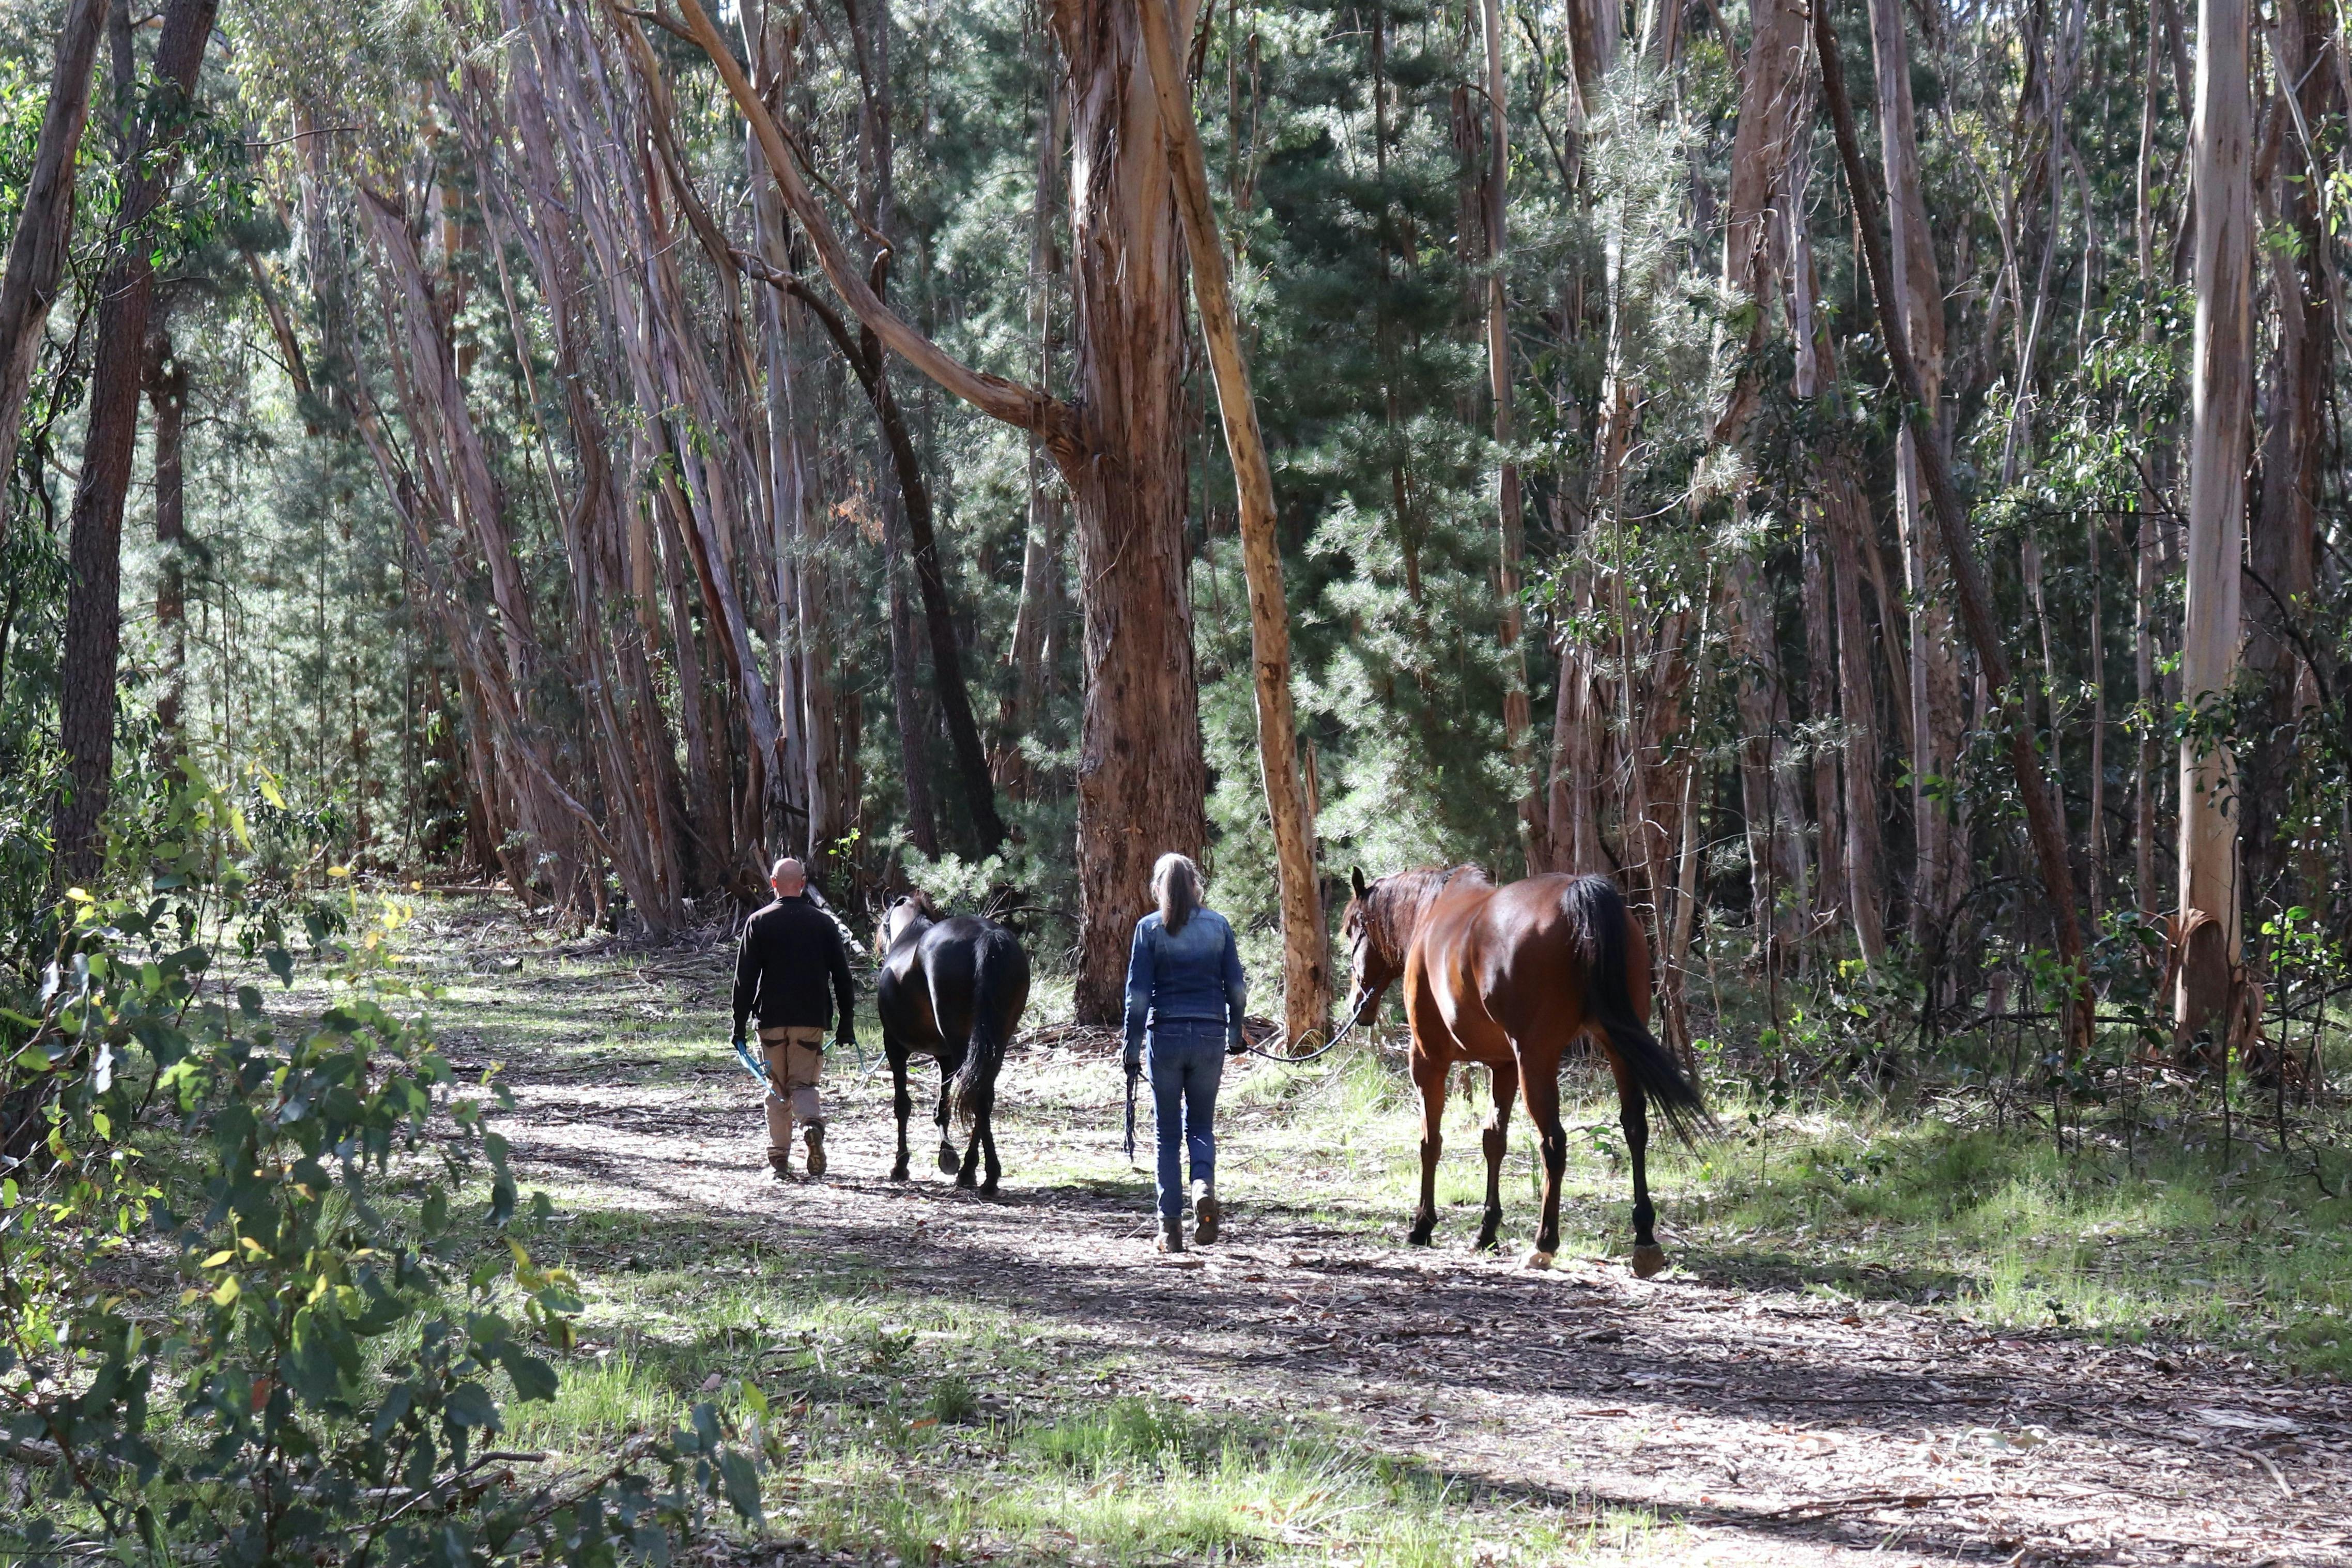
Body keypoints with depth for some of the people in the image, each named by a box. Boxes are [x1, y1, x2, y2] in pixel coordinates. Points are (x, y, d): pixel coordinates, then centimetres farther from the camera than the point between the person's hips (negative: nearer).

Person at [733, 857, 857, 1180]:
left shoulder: (759, 923, -1)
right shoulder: (824, 923, 2)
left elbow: (745, 978, -1)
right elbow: (842, 975, 4)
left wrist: (739, 1023, 3)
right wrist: (847, 1022, 9)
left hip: (771, 1019, 0)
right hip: (811, 1019, 0)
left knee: (776, 1088, 10)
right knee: (803, 1083, 7)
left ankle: (779, 1158, 7)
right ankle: (813, 1123, -24)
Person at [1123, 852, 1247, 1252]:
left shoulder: (1150, 929, -4)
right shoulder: (1218, 925, 3)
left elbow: (1138, 993, -6)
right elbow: (1237, 987, 5)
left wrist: (1131, 1050, -1)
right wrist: (1236, 1035, 18)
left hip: (1166, 1035, -2)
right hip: (1210, 1037, 2)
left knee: (1168, 1130, 7)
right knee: (1201, 1124, 15)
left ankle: (1171, 1226, 4)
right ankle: (1204, 1185, -15)